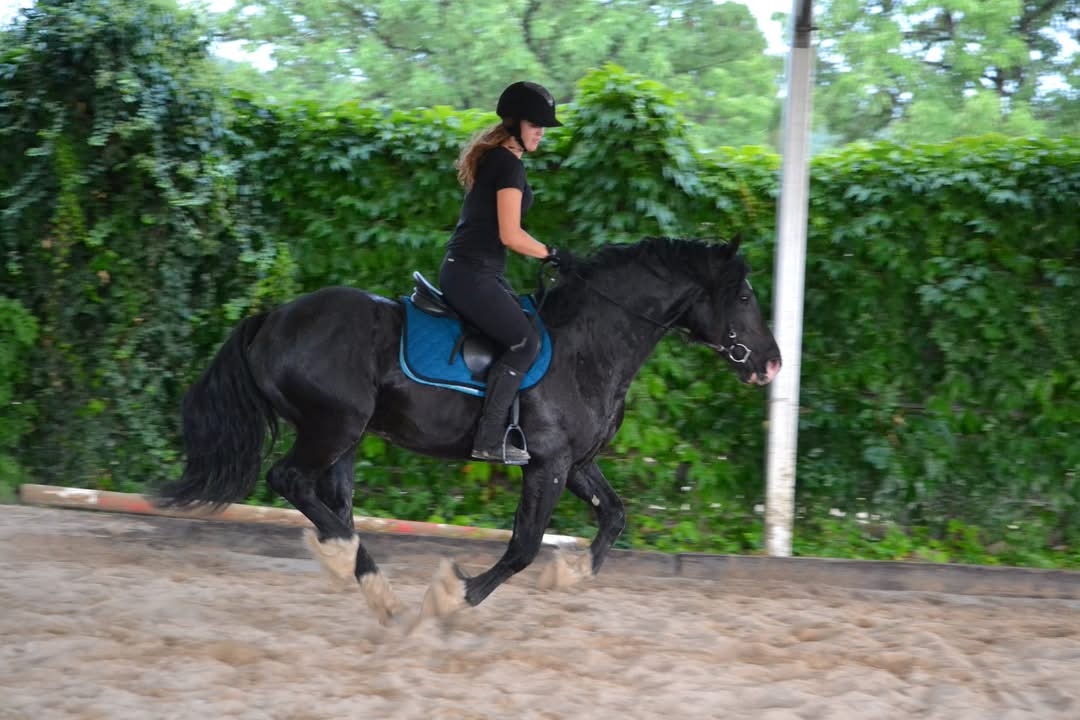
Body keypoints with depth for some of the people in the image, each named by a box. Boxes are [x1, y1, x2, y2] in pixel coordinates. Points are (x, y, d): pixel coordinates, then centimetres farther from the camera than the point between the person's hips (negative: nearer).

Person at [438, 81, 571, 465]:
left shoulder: (493, 158, 18)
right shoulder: (510, 164, -14)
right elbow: (510, 235, -18)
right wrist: (552, 254, -4)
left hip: (475, 273, 11)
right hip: (471, 274, -11)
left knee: (522, 334, 10)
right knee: (525, 341, -14)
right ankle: (489, 439, -16)